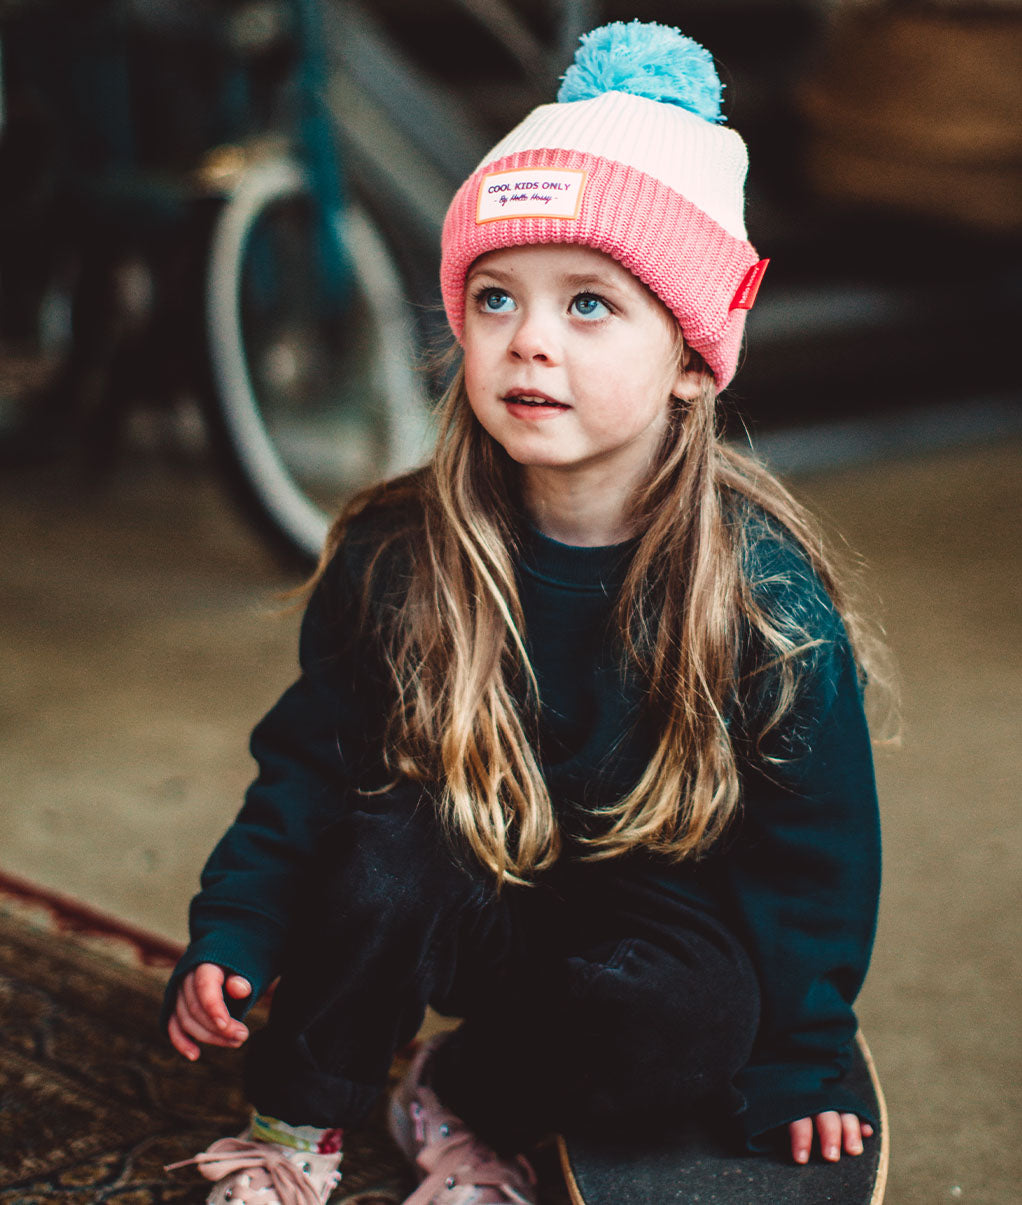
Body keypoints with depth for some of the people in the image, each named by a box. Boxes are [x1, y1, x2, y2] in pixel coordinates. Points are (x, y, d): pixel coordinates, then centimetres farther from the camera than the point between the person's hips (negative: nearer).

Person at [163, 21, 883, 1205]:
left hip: (656, 923, -1)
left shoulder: (765, 592, -18)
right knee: (384, 854, -30)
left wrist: (800, 1059, -6)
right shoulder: (396, 557, -12)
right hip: (465, 908, 1)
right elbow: (307, 766, -2)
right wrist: (229, 934, -12)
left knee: (690, 1020, -32)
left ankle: (465, 1100, 0)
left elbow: (813, 841, -9)